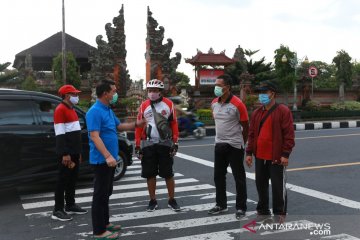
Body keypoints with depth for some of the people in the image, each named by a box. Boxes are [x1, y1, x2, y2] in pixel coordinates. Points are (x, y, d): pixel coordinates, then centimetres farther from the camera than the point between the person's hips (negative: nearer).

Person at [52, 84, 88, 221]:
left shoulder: (71, 109, 18)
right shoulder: (60, 109, -12)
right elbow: (60, 134, -20)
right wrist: (65, 153, -24)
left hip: (74, 152, 9)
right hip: (66, 153, -9)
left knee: (73, 179, 13)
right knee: (63, 180, -6)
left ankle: (70, 205, 23)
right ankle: (58, 210, -1)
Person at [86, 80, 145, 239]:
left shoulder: (108, 110, 13)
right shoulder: (95, 111, -18)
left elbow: (119, 126, 25)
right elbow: (94, 136, -25)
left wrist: (136, 124, 13)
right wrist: (107, 156, -32)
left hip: (109, 159, 10)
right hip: (101, 160, -10)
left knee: (106, 193, 17)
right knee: (100, 194, -3)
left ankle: (105, 223, 29)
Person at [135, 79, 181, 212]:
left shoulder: (169, 104, 0)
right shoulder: (144, 105, 3)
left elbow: (174, 124, 0)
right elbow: (139, 126, 2)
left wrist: (175, 143, -4)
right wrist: (137, 146, -1)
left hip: (165, 144, -1)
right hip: (148, 144, 2)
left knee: (168, 174, 5)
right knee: (150, 174, 7)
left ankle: (172, 200, 17)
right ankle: (153, 201, 20)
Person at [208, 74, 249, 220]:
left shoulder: (237, 104, -14)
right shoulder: (214, 103, 4)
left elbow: (246, 126, -6)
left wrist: (241, 143, 3)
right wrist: (221, 138, 16)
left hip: (234, 145, -6)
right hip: (219, 145, 7)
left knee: (239, 178, 3)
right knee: (218, 176, 13)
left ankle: (241, 208, 13)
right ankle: (221, 205, 27)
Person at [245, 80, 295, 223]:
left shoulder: (283, 111, -9)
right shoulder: (256, 113, 10)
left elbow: (288, 134, -12)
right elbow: (252, 134, 11)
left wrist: (285, 154, -16)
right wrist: (249, 153, 6)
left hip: (276, 157, -6)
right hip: (260, 157, 6)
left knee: (278, 186, 3)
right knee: (261, 184, 14)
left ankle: (279, 213, 16)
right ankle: (263, 210, 29)